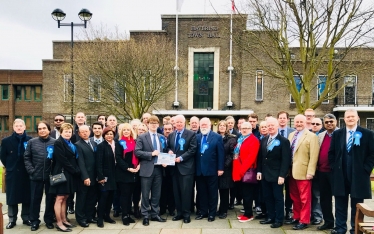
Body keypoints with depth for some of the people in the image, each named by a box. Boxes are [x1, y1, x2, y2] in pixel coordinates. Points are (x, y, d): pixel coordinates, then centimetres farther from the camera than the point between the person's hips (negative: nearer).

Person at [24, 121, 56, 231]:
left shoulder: (55, 142, -1)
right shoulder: (32, 142, 3)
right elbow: (26, 157, 4)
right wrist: (31, 170, -5)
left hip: (51, 176, 0)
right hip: (36, 176, 1)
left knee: (50, 198, 10)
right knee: (35, 199, 8)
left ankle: (49, 220, 25)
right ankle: (34, 221, 21)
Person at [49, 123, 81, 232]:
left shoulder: (71, 144, 16)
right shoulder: (58, 143, -9)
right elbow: (63, 160, -16)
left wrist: (77, 170, 1)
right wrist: (75, 171, -14)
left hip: (70, 174, 8)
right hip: (62, 174, -8)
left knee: (64, 198, 13)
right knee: (60, 199, -3)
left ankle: (64, 220, 19)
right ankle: (59, 223, 2)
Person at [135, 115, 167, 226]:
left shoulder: (162, 137, 11)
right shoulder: (142, 137, -3)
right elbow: (137, 152, -12)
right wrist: (151, 154, -17)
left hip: (158, 168, 4)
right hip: (147, 169, -4)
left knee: (157, 194, 12)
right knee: (145, 194, 4)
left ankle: (155, 214, 23)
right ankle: (145, 216, 14)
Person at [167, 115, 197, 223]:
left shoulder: (191, 134, -4)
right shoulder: (171, 135, 13)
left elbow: (192, 149, -10)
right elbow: (168, 147, 21)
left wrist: (181, 158, -17)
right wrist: (169, 151, -2)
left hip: (186, 166, -5)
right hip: (174, 167, 5)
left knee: (186, 191, -2)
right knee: (176, 192, 10)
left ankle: (186, 214, 8)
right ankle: (179, 213, 21)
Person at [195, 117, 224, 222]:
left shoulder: (217, 137, -2)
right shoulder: (196, 137, 8)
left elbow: (220, 154, -5)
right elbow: (194, 153, 6)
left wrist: (220, 168, -9)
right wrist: (194, 167, -1)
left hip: (212, 170, -4)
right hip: (199, 170, 4)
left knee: (212, 193, 7)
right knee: (201, 192, 11)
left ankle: (212, 213, 17)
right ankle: (203, 212, 23)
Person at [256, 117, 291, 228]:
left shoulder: (284, 141, -8)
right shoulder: (264, 140, 11)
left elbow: (286, 160, -13)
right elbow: (260, 157, 14)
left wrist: (282, 175, -18)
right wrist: (259, 171, 6)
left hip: (277, 175, -6)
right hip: (265, 174, 6)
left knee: (278, 198, 5)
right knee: (267, 197, 12)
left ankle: (279, 220, 15)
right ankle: (271, 217, 24)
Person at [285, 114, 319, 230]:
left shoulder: (311, 136, -7)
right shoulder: (291, 135, 14)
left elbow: (313, 156, -12)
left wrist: (310, 172, -18)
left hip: (303, 172, -7)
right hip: (292, 171, 7)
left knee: (304, 198, 1)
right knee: (295, 197, 16)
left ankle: (304, 221, 9)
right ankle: (296, 217, 27)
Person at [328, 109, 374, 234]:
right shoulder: (337, 134, 8)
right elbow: (331, 153, 10)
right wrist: (334, 167, 0)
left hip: (358, 176, -2)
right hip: (340, 175, 2)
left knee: (357, 204, 7)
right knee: (340, 203, 8)